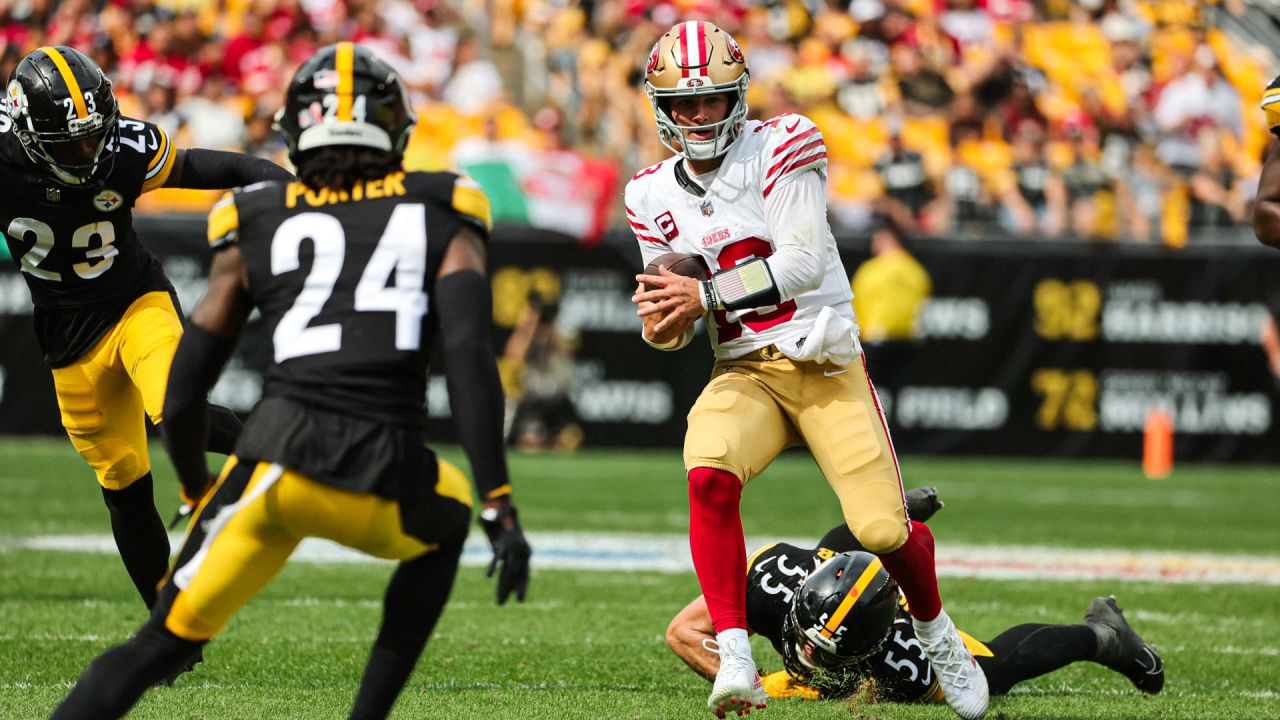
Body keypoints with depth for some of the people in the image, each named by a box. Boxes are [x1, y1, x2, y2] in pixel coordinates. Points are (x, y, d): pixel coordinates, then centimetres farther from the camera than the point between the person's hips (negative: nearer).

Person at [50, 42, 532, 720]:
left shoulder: (258, 231, 18)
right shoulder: (440, 219, 14)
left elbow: (180, 402, 19)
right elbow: (469, 356, -2)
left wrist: (200, 497, 37)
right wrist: (500, 508, -3)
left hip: (277, 457, 1)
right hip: (382, 485, -1)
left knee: (165, 643, 12)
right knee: (445, 520, 34)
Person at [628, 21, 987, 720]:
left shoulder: (779, 150, -6)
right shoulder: (653, 196, 8)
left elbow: (804, 263, -16)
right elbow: (673, 328, 14)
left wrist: (705, 295, -21)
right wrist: (663, 325, -11)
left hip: (828, 368, -2)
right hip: (744, 374, 2)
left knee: (882, 530, -11)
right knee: (709, 474, -31)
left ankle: (935, 633, 24)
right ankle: (735, 660, -27)